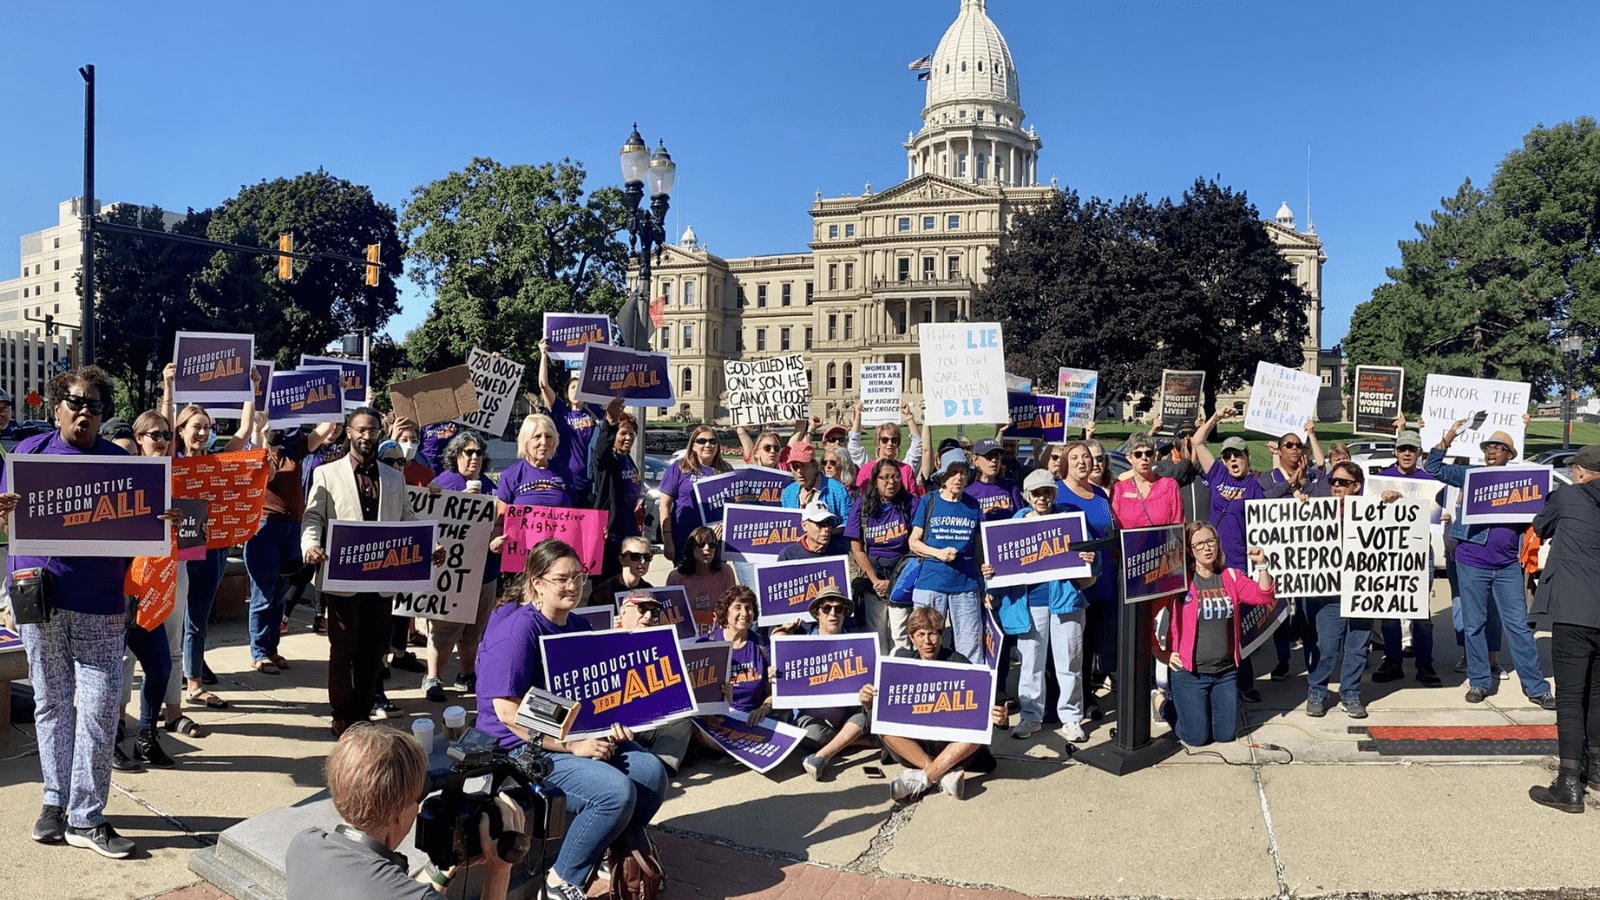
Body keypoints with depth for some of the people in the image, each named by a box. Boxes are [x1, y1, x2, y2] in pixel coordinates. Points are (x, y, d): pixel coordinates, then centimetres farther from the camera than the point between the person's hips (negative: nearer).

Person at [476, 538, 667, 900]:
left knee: (652, 772, -8)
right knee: (617, 792, -25)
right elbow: (508, 711, -23)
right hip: (523, 747, -8)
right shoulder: (517, 629, -18)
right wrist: (571, 745, -23)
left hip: (578, 735, 8)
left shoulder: (579, 626, 9)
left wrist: (610, 723, -1)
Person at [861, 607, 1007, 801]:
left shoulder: (958, 663, -3)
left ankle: (923, 778, -32)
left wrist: (996, 718, -31)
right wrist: (868, 703, -23)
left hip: (952, 744, -1)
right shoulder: (903, 661, 3)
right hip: (913, 744, 1)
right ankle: (945, 776, -31)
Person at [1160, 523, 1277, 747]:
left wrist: (1261, 566, -16)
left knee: (1225, 734, 9)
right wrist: (1164, 655, -11)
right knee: (1197, 737, -1)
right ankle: (1164, 704, 24)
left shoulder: (1230, 577, 6)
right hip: (1190, 673, -4)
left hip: (1226, 671, 4)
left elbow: (1263, 596, -3)